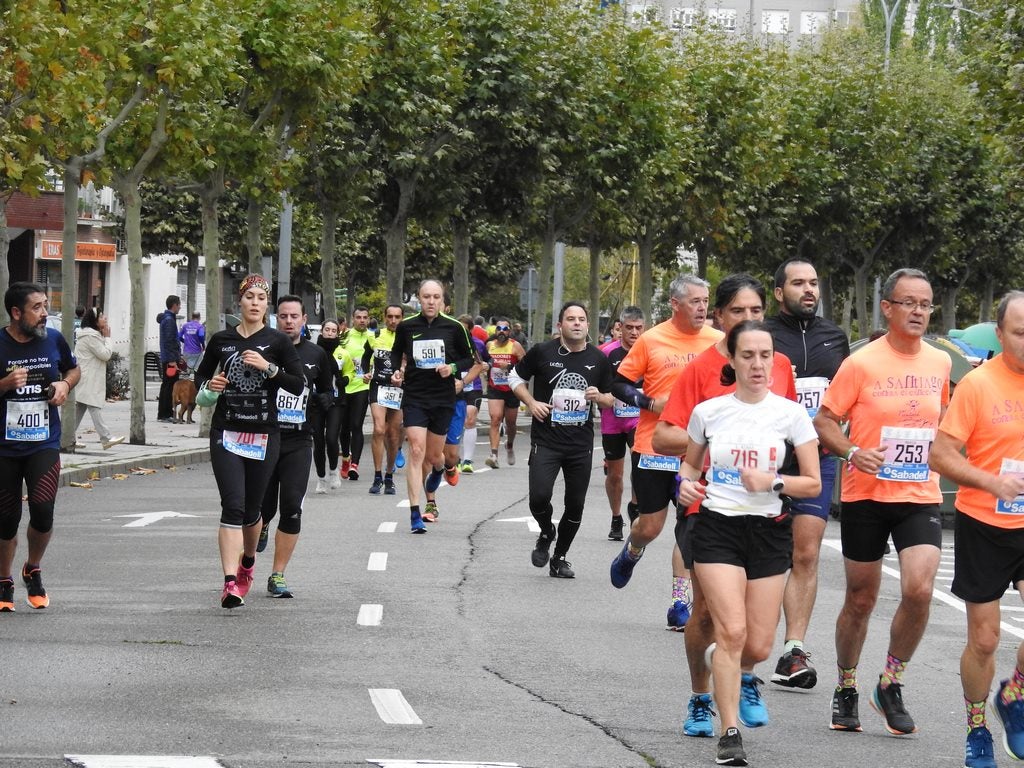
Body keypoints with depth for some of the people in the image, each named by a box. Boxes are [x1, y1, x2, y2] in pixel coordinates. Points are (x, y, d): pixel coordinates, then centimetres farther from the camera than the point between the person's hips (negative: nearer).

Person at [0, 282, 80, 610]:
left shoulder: (53, 340, 1)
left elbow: (74, 369, 20)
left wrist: (65, 384, -1)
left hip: (44, 444, 1)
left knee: (42, 509, -15)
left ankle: (33, 569, 13)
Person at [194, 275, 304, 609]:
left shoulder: (277, 342, 0)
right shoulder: (221, 340, 5)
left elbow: (298, 385, -5)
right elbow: (201, 373, 20)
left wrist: (268, 367, -17)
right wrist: (207, 386, -2)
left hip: (263, 435, 0)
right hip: (226, 433, 0)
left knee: (252, 508, 11)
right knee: (233, 505, -14)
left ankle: (248, 562, 41)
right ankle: (231, 582, -21)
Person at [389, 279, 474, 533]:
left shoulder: (454, 327, -3)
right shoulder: (406, 326, -1)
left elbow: (469, 359, 8)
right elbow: (397, 352, 17)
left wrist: (453, 367, -12)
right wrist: (396, 371, -1)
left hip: (443, 398, 1)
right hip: (414, 397, -1)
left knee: (433, 456, 10)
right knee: (416, 452, -13)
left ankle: (438, 469, 50)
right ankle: (415, 514, -13)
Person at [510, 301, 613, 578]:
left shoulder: (599, 360, 4)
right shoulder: (543, 352, -3)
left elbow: (612, 398, 15)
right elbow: (516, 377, 11)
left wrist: (599, 397, -9)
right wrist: (531, 402, -5)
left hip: (581, 443, 2)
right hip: (545, 440, -2)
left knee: (575, 504, 6)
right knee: (539, 497, -17)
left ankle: (559, 558, 25)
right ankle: (546, 533, 16)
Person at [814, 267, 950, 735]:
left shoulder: (940, 363, 5)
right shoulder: (861, 364, -7)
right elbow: (824, 422, -4)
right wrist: (852, 452, -20)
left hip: (920, 497, 2)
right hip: (866, 497, -2)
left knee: (919, 589, -16)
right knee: (861, 599, 7)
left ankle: (891, 684, 4)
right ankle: (846, 689, 28)